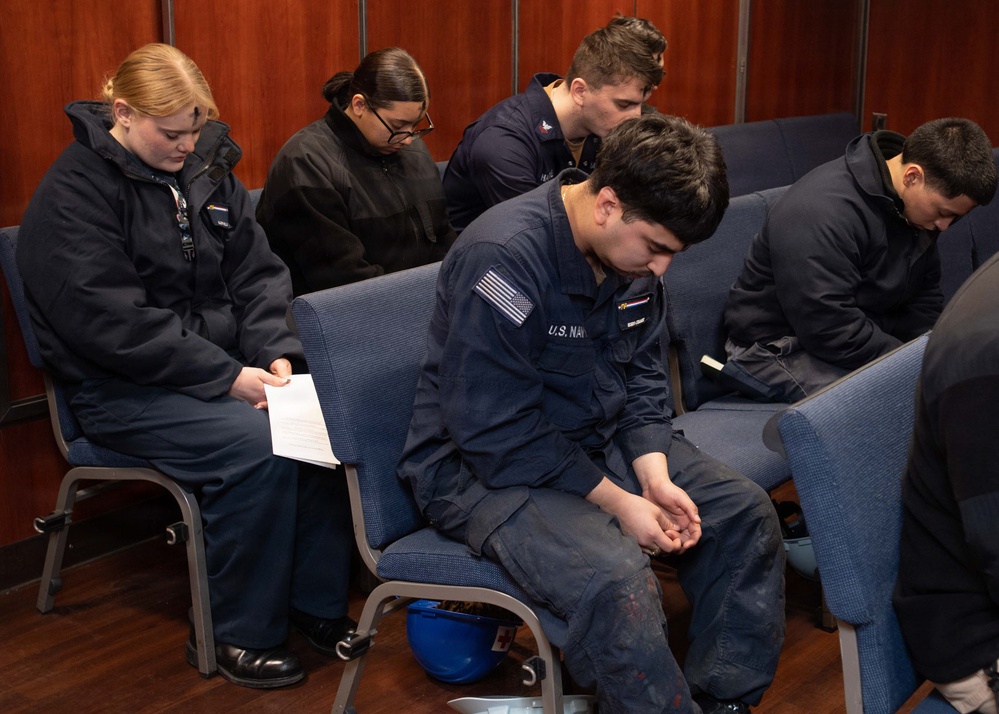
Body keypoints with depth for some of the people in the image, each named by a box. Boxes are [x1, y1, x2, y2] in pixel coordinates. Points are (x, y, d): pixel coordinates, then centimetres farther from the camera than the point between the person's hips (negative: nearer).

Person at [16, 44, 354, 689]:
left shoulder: (207, 168, 9)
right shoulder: (74, 193, -12)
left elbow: (256, 272, 9)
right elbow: (111, 321, -20)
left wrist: (275, 353, -11)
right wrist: (226, 376, -23)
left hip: (229, 364, 6)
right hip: (126, 390, -6)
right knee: (257, 443, -29)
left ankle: (317, 604, -2)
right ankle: (239, 636, -12)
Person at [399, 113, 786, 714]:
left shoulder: (635, 248, -2)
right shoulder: (504, 258, -27)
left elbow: (642, 377, 8)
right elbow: (496, 432, -26)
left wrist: (654, 474, -9)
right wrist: (615, 500, -23)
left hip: (600, 439, 9)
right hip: (482, 466, -8)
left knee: (746, 511, 1)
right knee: (614, 579, -33)